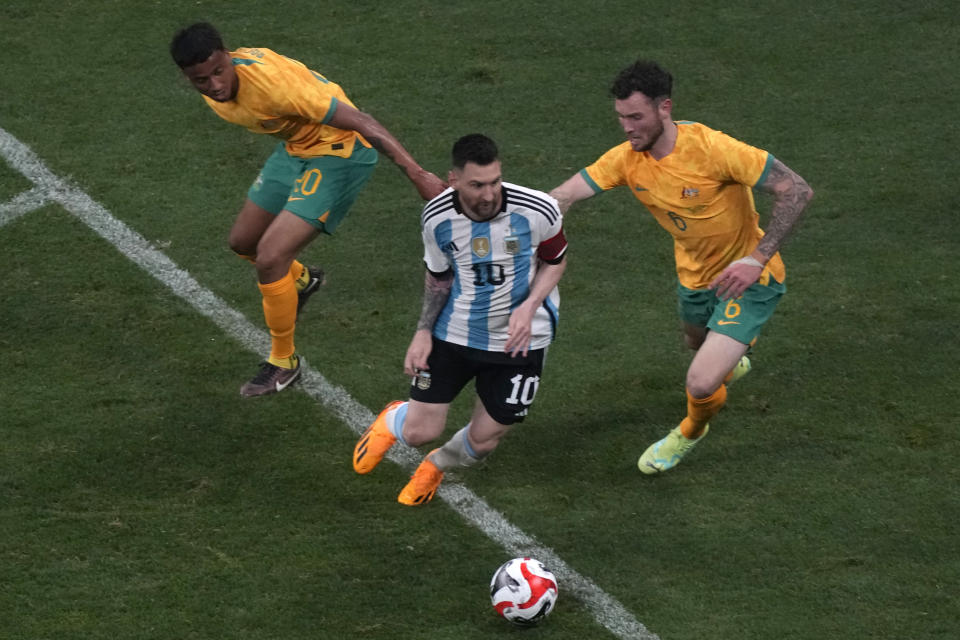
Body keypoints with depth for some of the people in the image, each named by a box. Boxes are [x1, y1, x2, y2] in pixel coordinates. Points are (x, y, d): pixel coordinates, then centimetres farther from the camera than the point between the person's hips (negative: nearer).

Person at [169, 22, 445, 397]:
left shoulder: (272, 81, -36)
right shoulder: (212, 88, -12)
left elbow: (359, 121, -34)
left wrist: (418, 175, -35)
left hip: (338, 152, -8)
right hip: (296, 147, 8)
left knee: (269, 259, -14)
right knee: (243, 242, 18)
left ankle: (283, 363, 9)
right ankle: (301, 279, 51)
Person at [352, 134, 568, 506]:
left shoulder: (538, 211, -23)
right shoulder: (437, 217, -15)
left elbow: (555, 261, -3)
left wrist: (528, 307, -20)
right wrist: (423, 331, -2)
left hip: (518, 339, -1)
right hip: (454, 333, 1)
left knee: (483, 442, 3)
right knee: (419, 432, 1)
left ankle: (437, 466, 41)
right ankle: (391, 421, 41)